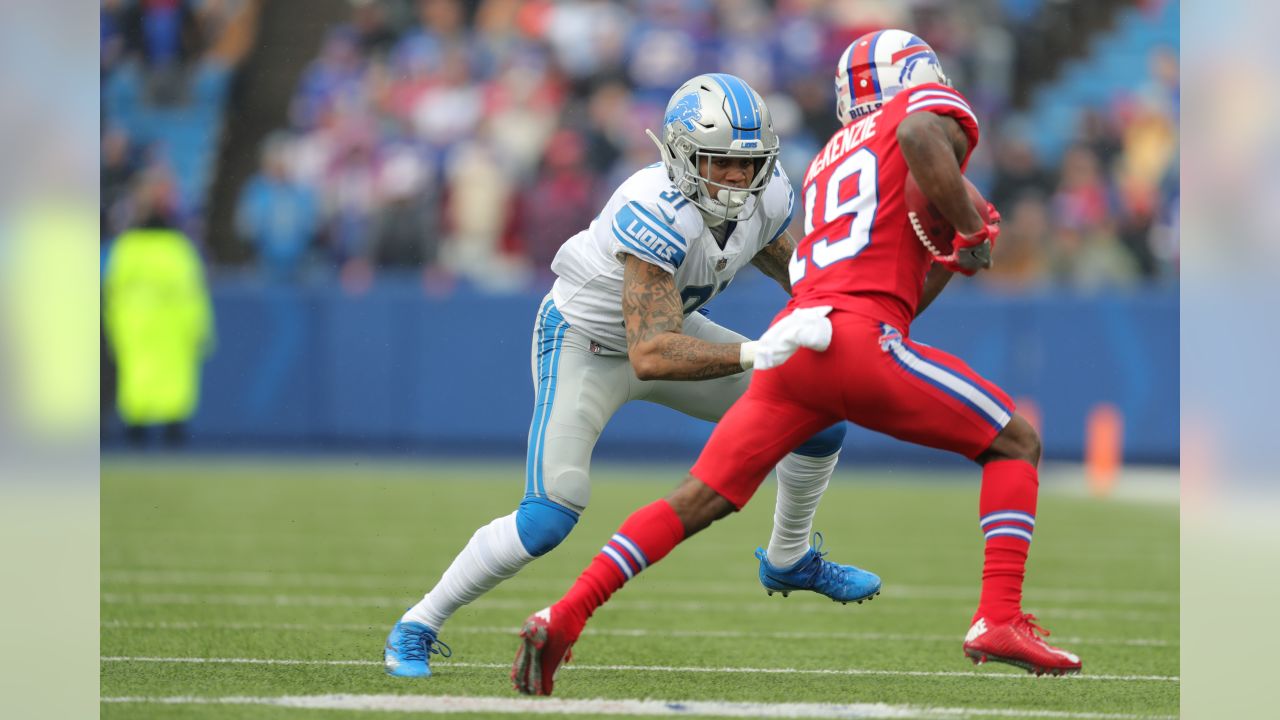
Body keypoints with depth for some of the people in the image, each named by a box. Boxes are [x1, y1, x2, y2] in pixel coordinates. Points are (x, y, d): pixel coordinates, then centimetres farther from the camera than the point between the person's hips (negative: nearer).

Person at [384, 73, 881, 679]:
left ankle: (788, 560, 28)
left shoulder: (767, 196, -17)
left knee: (818, 418, 2)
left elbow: (794, 271, 8)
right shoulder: (657, 214, -40)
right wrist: (752, 354, -53)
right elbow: (651, 357, -45)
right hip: (586, 346, -7)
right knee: (549, 518, -19)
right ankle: (417, 627, -1)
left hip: (667, 325, 7)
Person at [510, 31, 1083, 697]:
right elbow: (922, 137, -15)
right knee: (1015, 443, 8)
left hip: (787, 340, 7)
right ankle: (999, 621, -5)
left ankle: (562, 620, 2)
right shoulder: (928, 105, 13)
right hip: (855, 337, -7)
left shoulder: (827, 161, 33)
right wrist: (973, 229, -5)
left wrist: (953, 261, 32)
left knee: (699, 499, 10)